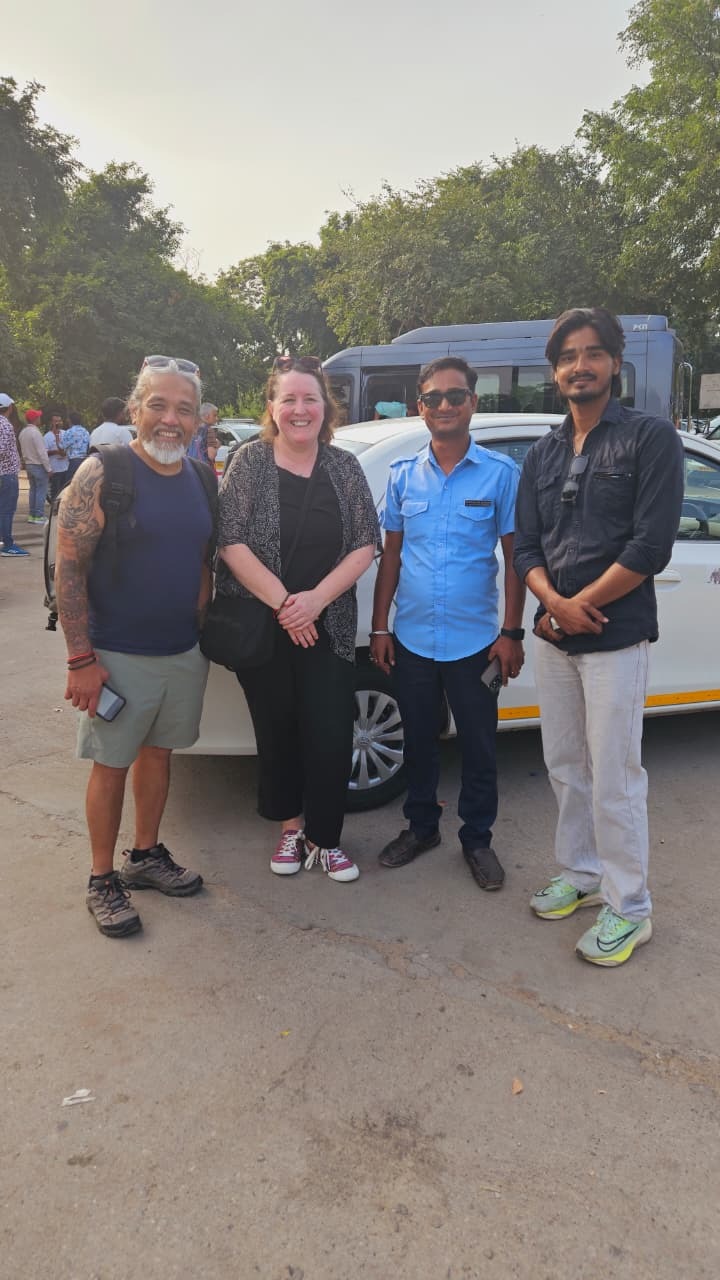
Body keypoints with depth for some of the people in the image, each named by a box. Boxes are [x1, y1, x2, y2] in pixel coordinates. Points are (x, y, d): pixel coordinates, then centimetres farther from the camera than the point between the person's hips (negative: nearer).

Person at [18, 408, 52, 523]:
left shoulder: (23, 432, 8)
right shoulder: (35, 432, -18)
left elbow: (23, 450, 14)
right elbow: (42, 453, -19)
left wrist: (27, 461, 19)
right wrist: (48, 468, -14)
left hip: (28, 465, 9)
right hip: (39, 466, -9)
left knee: (33, 490, 13)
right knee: (41, 491, -4)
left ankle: (32, 515, 16)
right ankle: (39, 516, -5)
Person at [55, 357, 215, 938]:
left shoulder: (202, 479, 5)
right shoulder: (102, 474, -13)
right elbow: (69, 568, -14)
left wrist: (201, 632, 10)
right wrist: (81, 658, -17)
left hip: (185, 652, 5)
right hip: (119, 656, -5)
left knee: (158, 752, 17)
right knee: (111, 764, 6)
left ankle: (146, 854, 35)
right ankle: (103, 879, 23)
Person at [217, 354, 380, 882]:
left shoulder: (345, 466, 4)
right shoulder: (250, 461, -2)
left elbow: (366, 544, 0)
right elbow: (232, 542, -9)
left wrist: (316, 598, -13)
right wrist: (282, 603, -15)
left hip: (328, 626, 1)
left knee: (331, 735, -1)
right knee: (277, 729, 10)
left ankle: (324, 838, 19)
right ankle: (290, 828, 30)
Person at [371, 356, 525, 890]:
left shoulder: (501, 473, -4)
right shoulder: (403, 474, 4)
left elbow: (515, 556, -2)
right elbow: (391, 554, 8)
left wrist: (511, 632, -6)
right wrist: (379, 627, 5)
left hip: (475, 641, -2)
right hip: (412, 640, 3)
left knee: (479, 747, 10)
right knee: (419, 741, 17)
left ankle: (478, 839, 29)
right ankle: (421, 826, 36)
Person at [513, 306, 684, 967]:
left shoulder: (650, 437, -4)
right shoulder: (543, 454, 13)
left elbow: (651, 546, -13)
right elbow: (526, 545, 7)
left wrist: (577, 606, -11)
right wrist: (554, 604, -12)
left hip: (616, 638, -6)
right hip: (553, 636, 6)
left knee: (613, 776, -1)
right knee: (565, 766, 14)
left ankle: (629, 907, 14)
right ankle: (582, 875, 31)